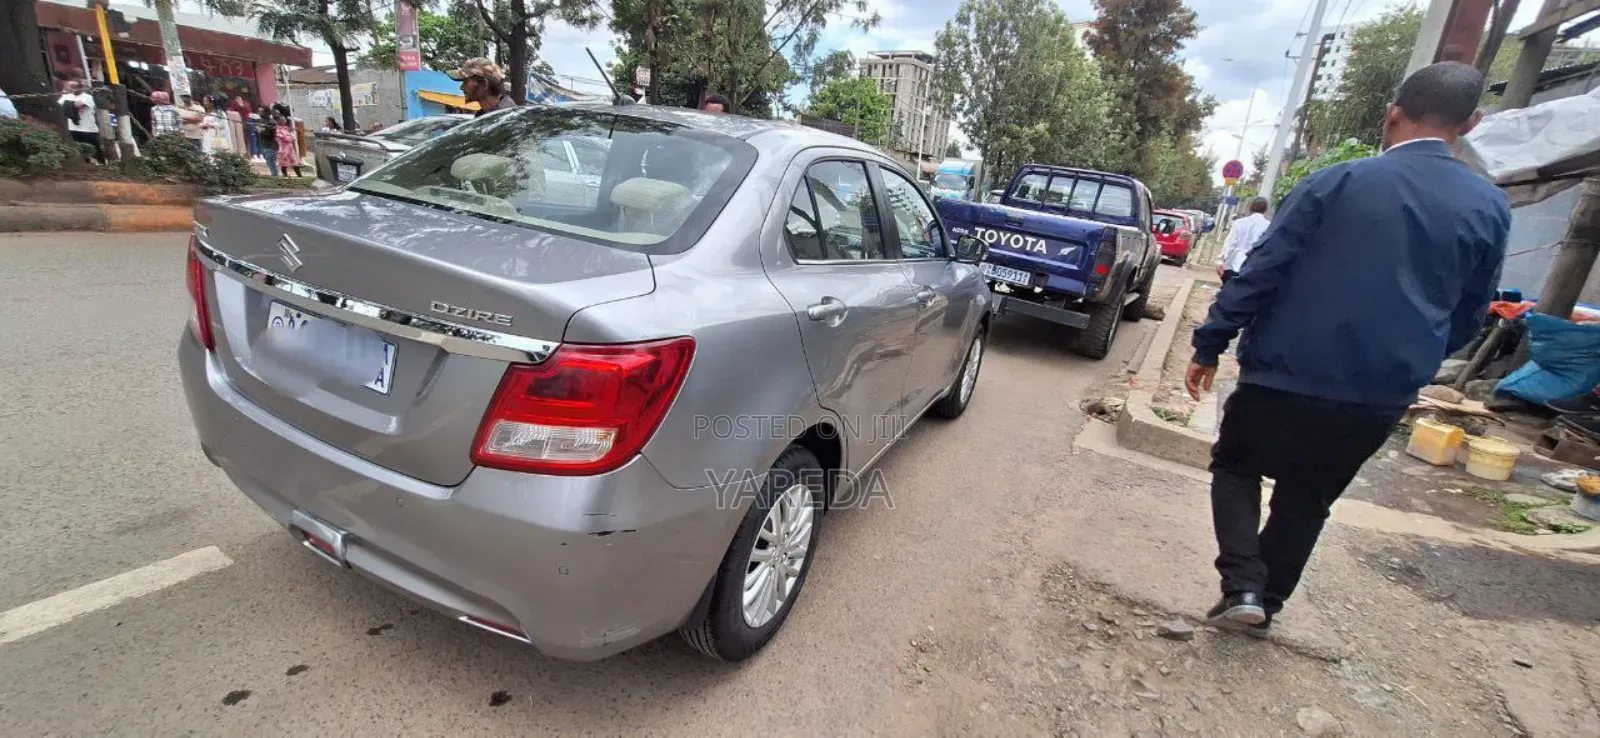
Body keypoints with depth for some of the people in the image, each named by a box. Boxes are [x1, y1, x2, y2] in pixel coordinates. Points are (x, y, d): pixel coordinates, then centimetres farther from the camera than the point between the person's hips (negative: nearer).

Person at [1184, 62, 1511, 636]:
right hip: (1381, 396, 4)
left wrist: (1209, 346, -7)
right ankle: (1265, 605, 30)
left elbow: (1259, 272, -12)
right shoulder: (1491, 208, 3)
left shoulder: (1337, 182, -7)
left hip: (1287, 376, -3)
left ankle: (1242, 588, 5)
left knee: (1235, 468, 18)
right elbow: (1469, 318, 11)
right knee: (1305, 503, 20)